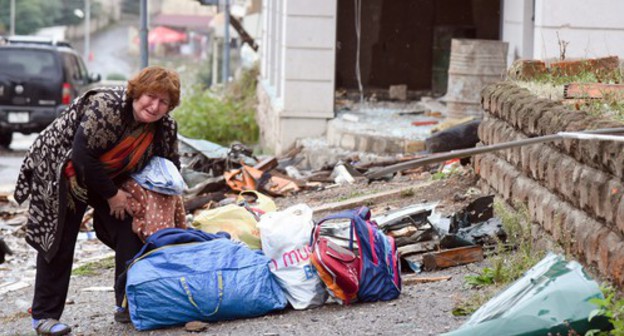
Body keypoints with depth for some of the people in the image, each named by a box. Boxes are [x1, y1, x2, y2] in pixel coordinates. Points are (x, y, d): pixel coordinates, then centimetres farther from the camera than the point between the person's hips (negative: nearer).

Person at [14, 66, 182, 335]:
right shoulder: (106, 106, -33)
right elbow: (82, 156, -32)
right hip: (61, 175, -7)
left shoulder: (165, 126, -11)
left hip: (108, 178, 7)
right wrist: (111, 195, -23)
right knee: (58, 242, -6)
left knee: (131, 234, -1)